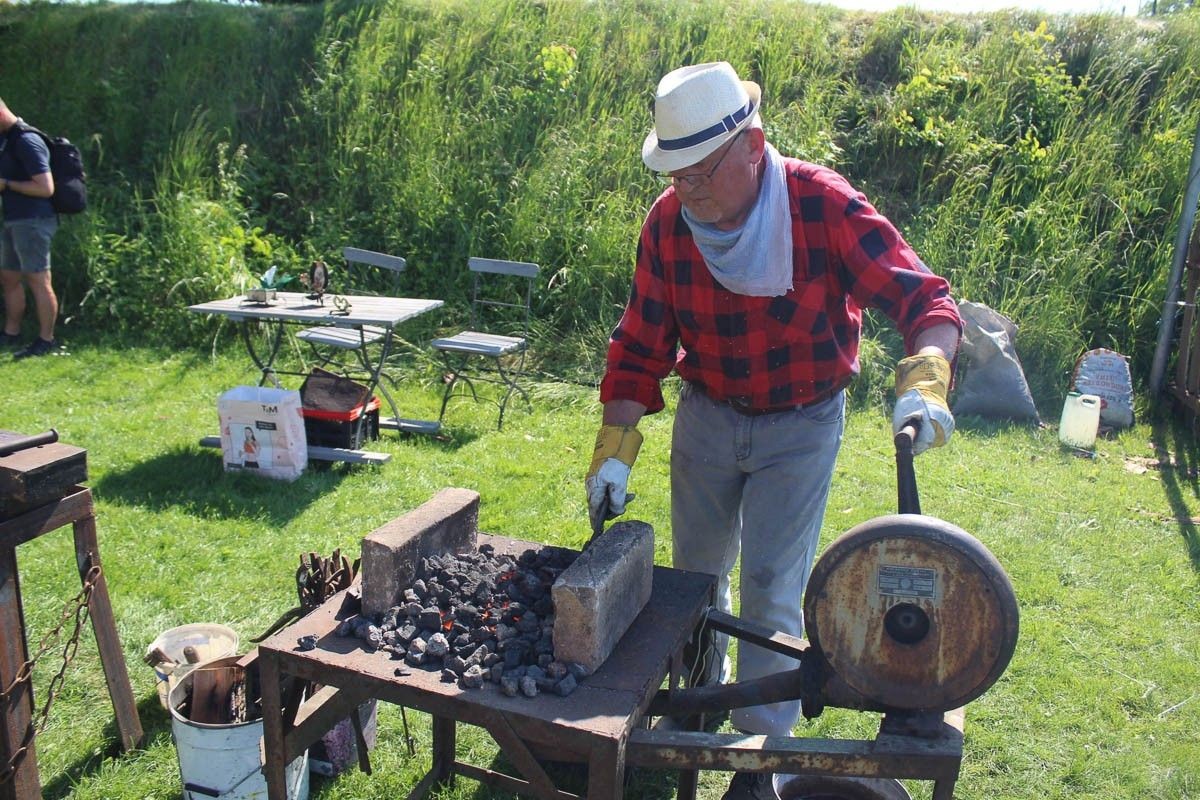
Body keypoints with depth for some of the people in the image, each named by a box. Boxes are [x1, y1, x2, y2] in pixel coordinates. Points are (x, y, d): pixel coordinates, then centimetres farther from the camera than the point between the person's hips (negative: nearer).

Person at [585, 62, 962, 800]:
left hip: (801, 426, -3)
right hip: (707, 415, 3)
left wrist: (924, 379, -42)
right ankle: (701, 695, 44)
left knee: (771, 588, -3)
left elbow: (924, 299, -23)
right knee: (696, 573, 16)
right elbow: (641, 346, -10)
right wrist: (615, 450, -16)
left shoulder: (823, 205, -23)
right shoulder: (668, 222, -14)